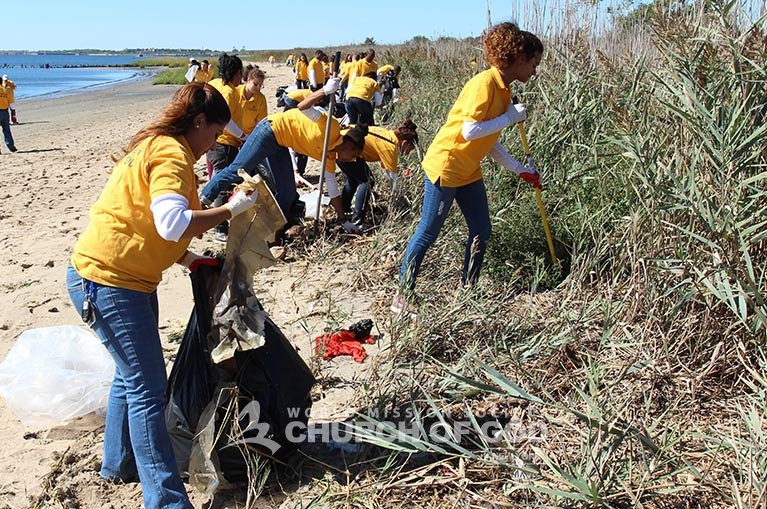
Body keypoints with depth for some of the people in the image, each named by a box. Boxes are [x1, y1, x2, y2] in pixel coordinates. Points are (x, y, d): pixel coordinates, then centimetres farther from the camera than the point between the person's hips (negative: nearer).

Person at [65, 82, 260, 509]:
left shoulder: (155, 146, 15)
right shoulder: (171, 153, -16)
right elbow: (173, 223, -32)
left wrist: (188, 258, 10)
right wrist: (231, 208, -22)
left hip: (124, 278, 10)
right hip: (108, 282, -10)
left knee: (133, 374, 21)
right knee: (147, 389, -7)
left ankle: (119, 464, 37)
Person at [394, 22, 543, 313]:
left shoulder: (503, 90, 9)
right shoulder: (485, 83, -19)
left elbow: (490, 141, 13)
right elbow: (470, 131, -28)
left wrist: (521, 170, 14)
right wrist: (511, 117, -18)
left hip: (469, 171, 9)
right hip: (445, 166, -9)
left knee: (481, 230, 10)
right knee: (428, 233, -2)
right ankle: (402, 296, 10)